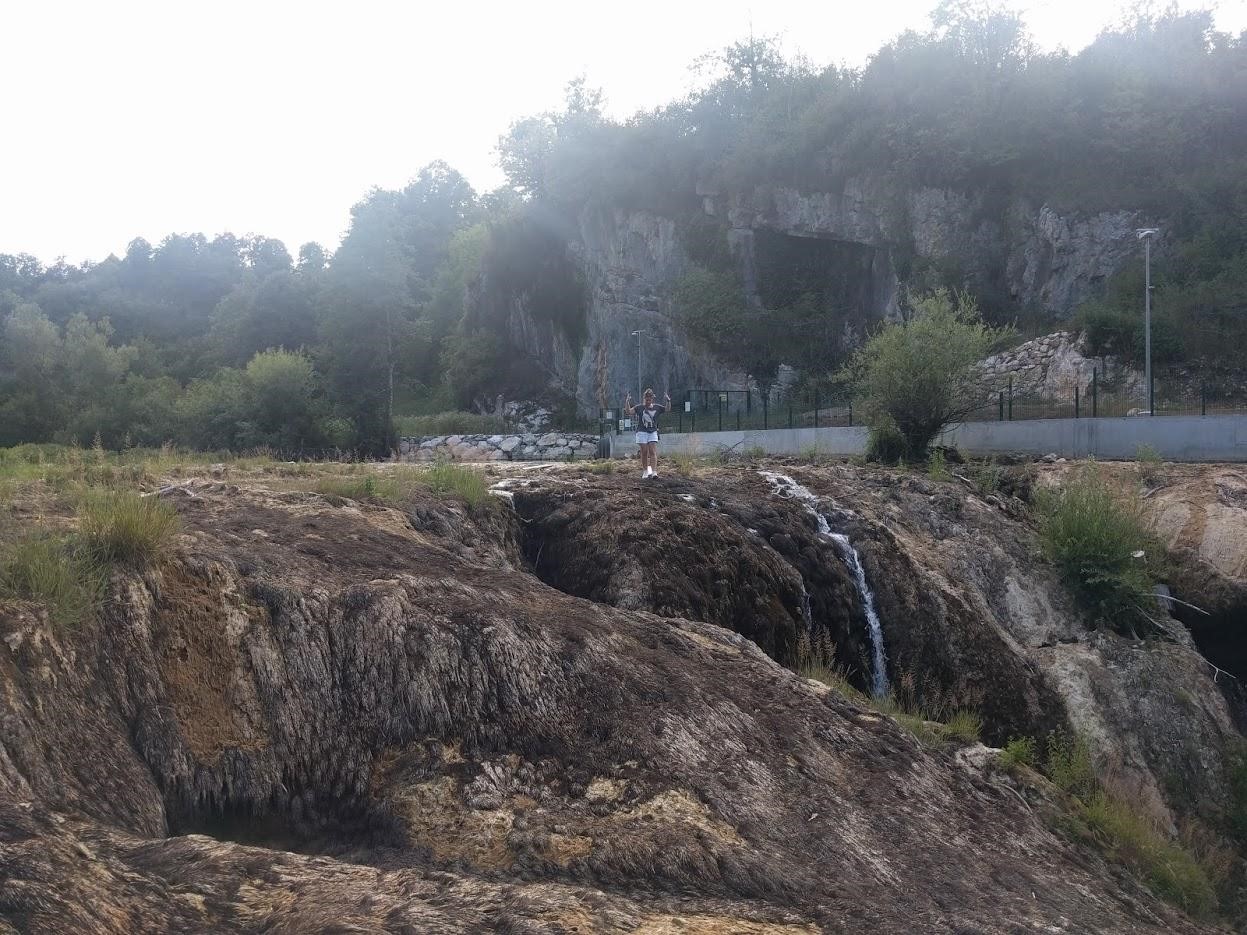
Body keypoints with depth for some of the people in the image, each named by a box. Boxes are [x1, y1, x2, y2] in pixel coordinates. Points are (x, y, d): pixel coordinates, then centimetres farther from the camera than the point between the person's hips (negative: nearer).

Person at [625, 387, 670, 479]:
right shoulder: (639, 408, -1)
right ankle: (645, 471, 11)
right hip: (642, 432, -1)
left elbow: (667, 409, 11)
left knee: (653, 452, -8)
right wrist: (628, 401, -22)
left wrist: (668, 401, -6)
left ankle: (654, 471, -14)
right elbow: (629, 410, -8)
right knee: (644, 452, 1)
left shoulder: (657, 408, 5)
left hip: (653, 432, 1)